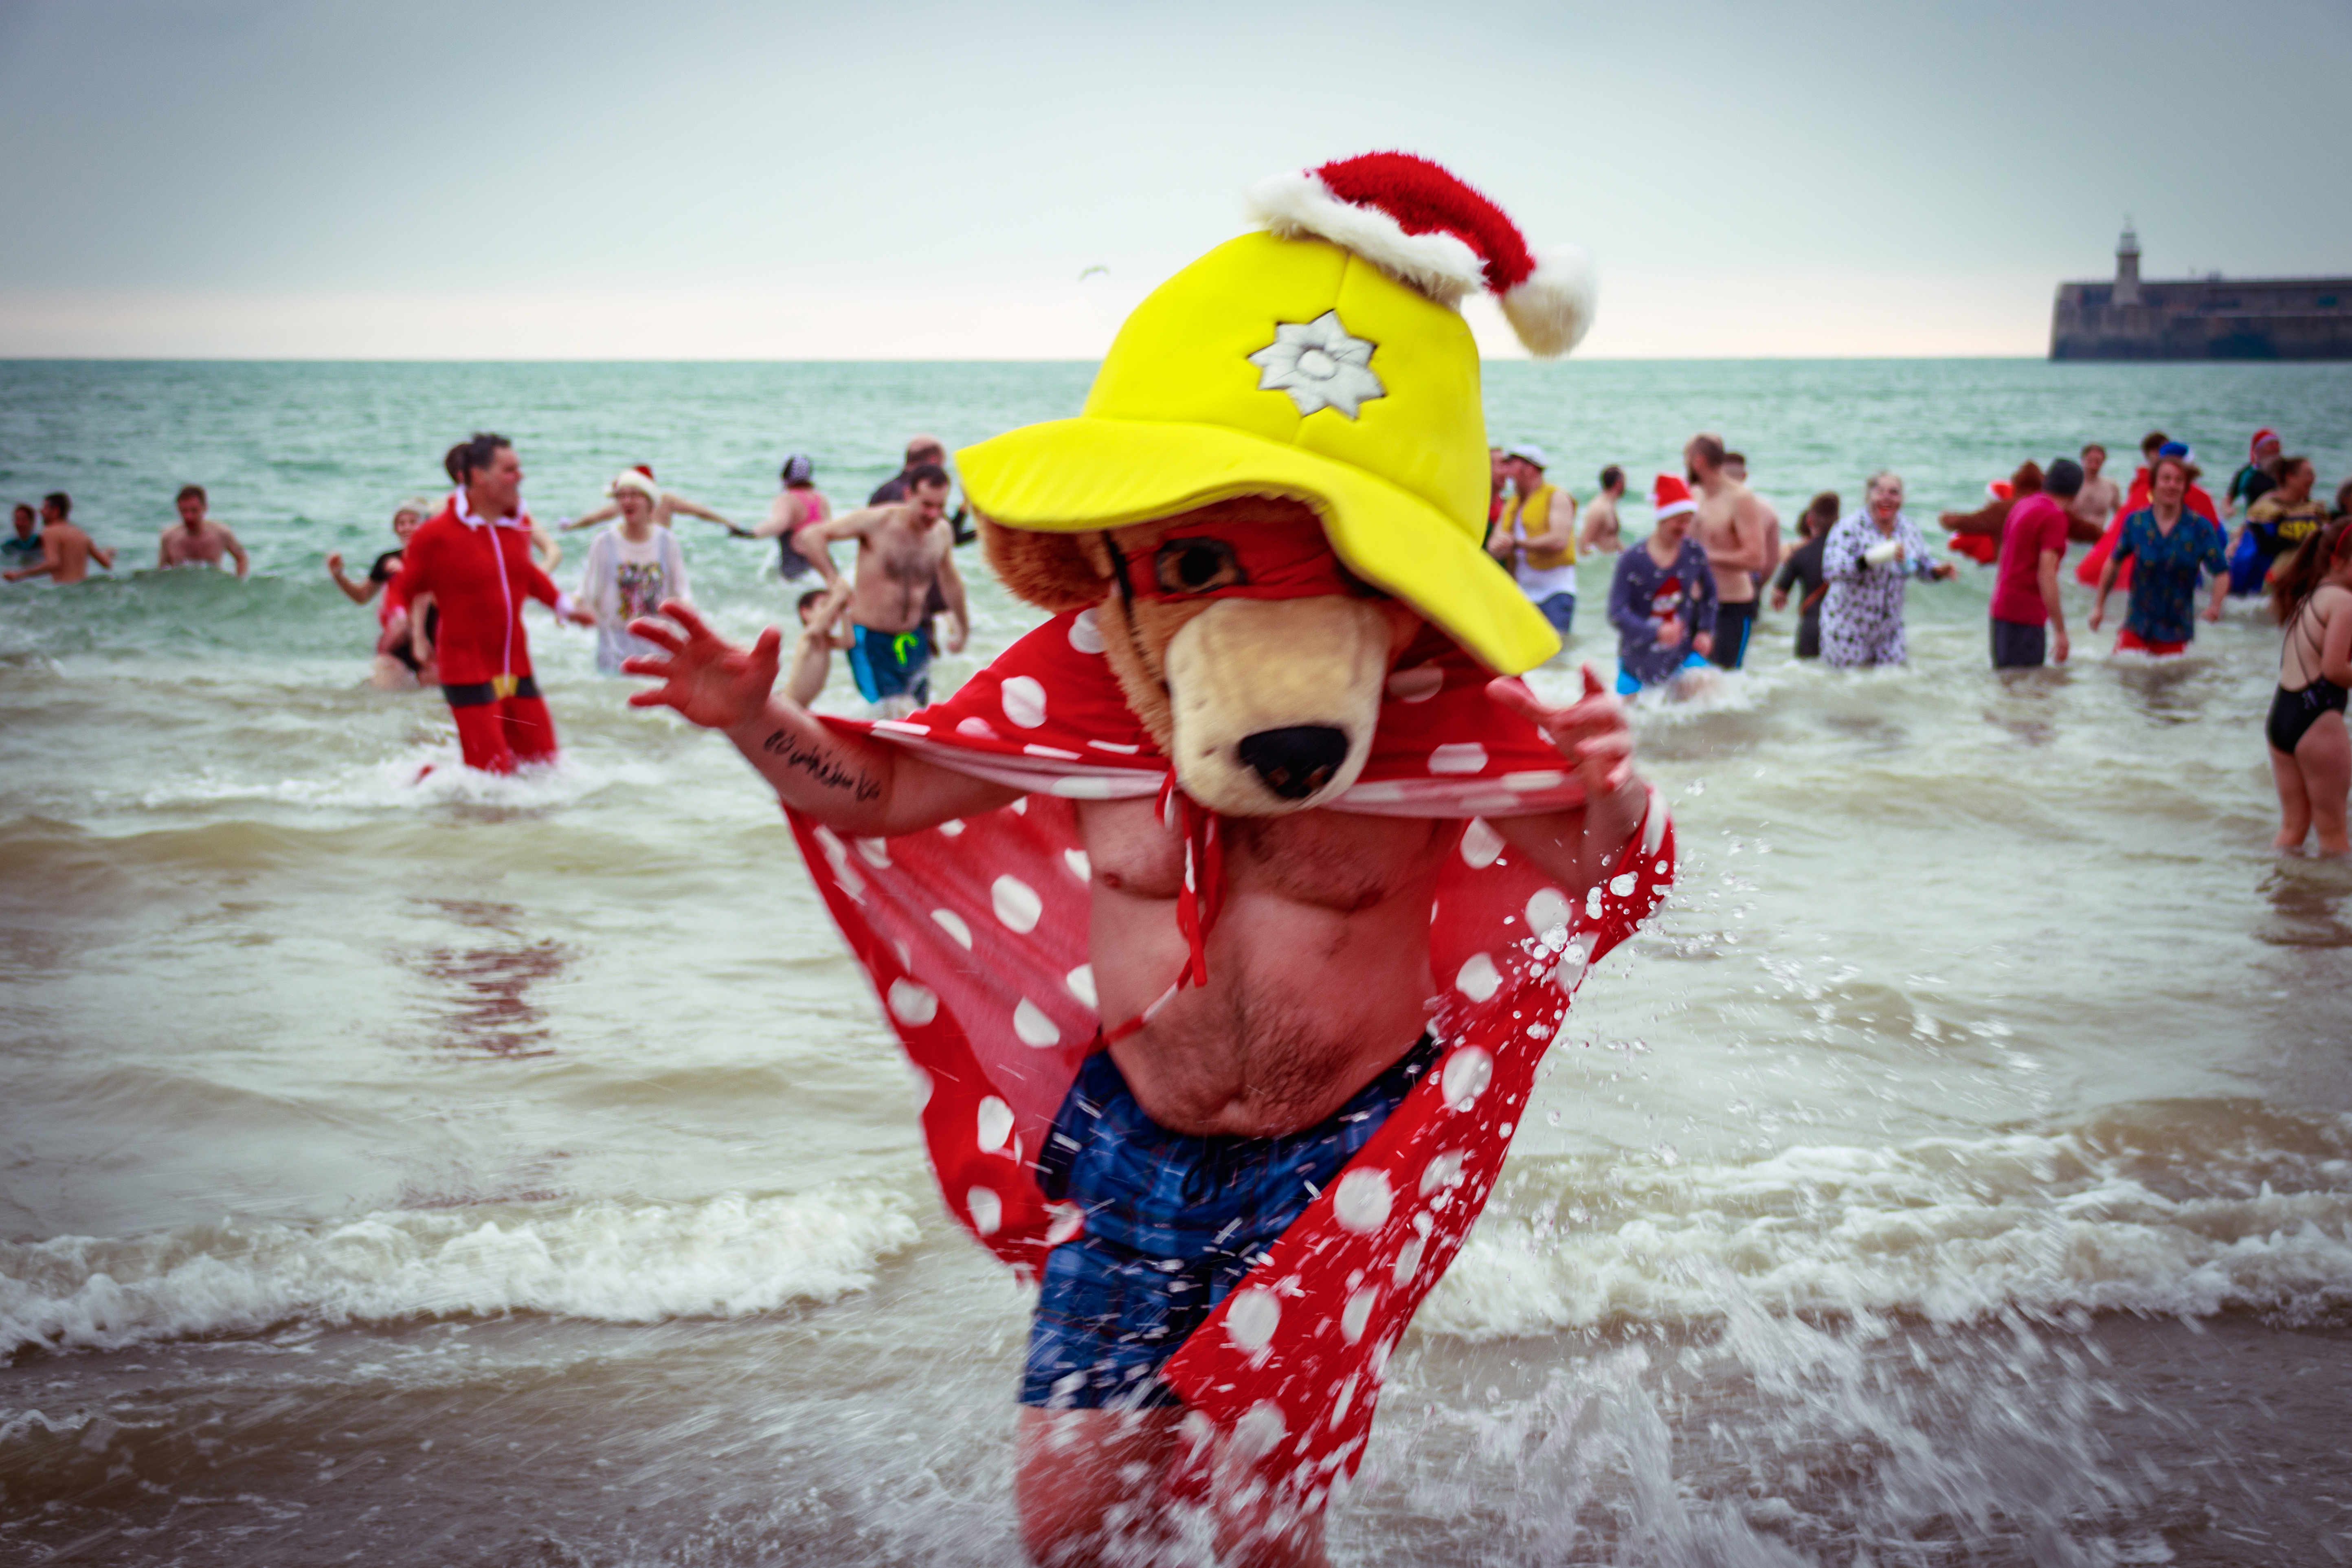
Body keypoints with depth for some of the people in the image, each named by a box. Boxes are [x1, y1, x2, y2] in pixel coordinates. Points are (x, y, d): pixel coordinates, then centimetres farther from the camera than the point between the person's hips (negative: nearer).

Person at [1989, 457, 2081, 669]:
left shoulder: (2022, 505, 14)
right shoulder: (2054, 516, -12)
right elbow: (2046, 575, -19)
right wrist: (2060, 632, -19)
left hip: (2002, 609, 9)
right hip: (2027, 615, -9)